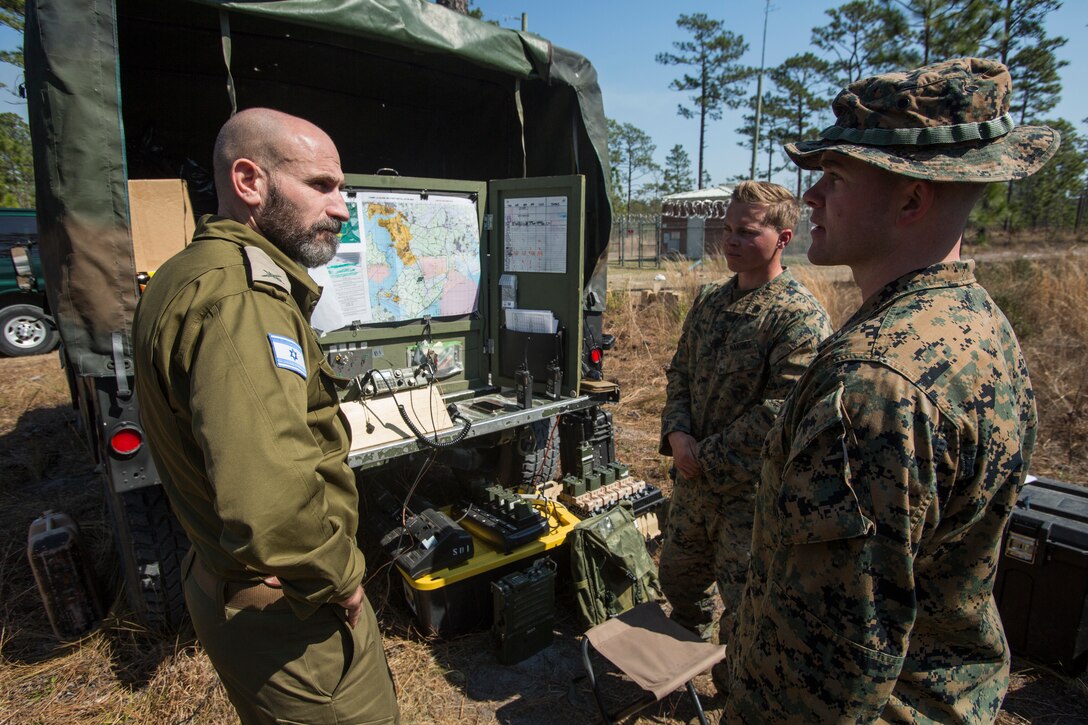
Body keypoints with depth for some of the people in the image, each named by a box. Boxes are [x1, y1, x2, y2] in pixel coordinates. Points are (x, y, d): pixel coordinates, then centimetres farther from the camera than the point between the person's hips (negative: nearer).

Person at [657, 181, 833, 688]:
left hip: (750, 490, -7)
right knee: (677, 575, 26)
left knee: (742, 606, 11)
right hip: (693, 477, 8)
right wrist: (678, 434, -7)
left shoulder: (802, 318, -18)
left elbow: (780, 414, -23)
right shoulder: (709, 300, 6)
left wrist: (707, 459, -16)